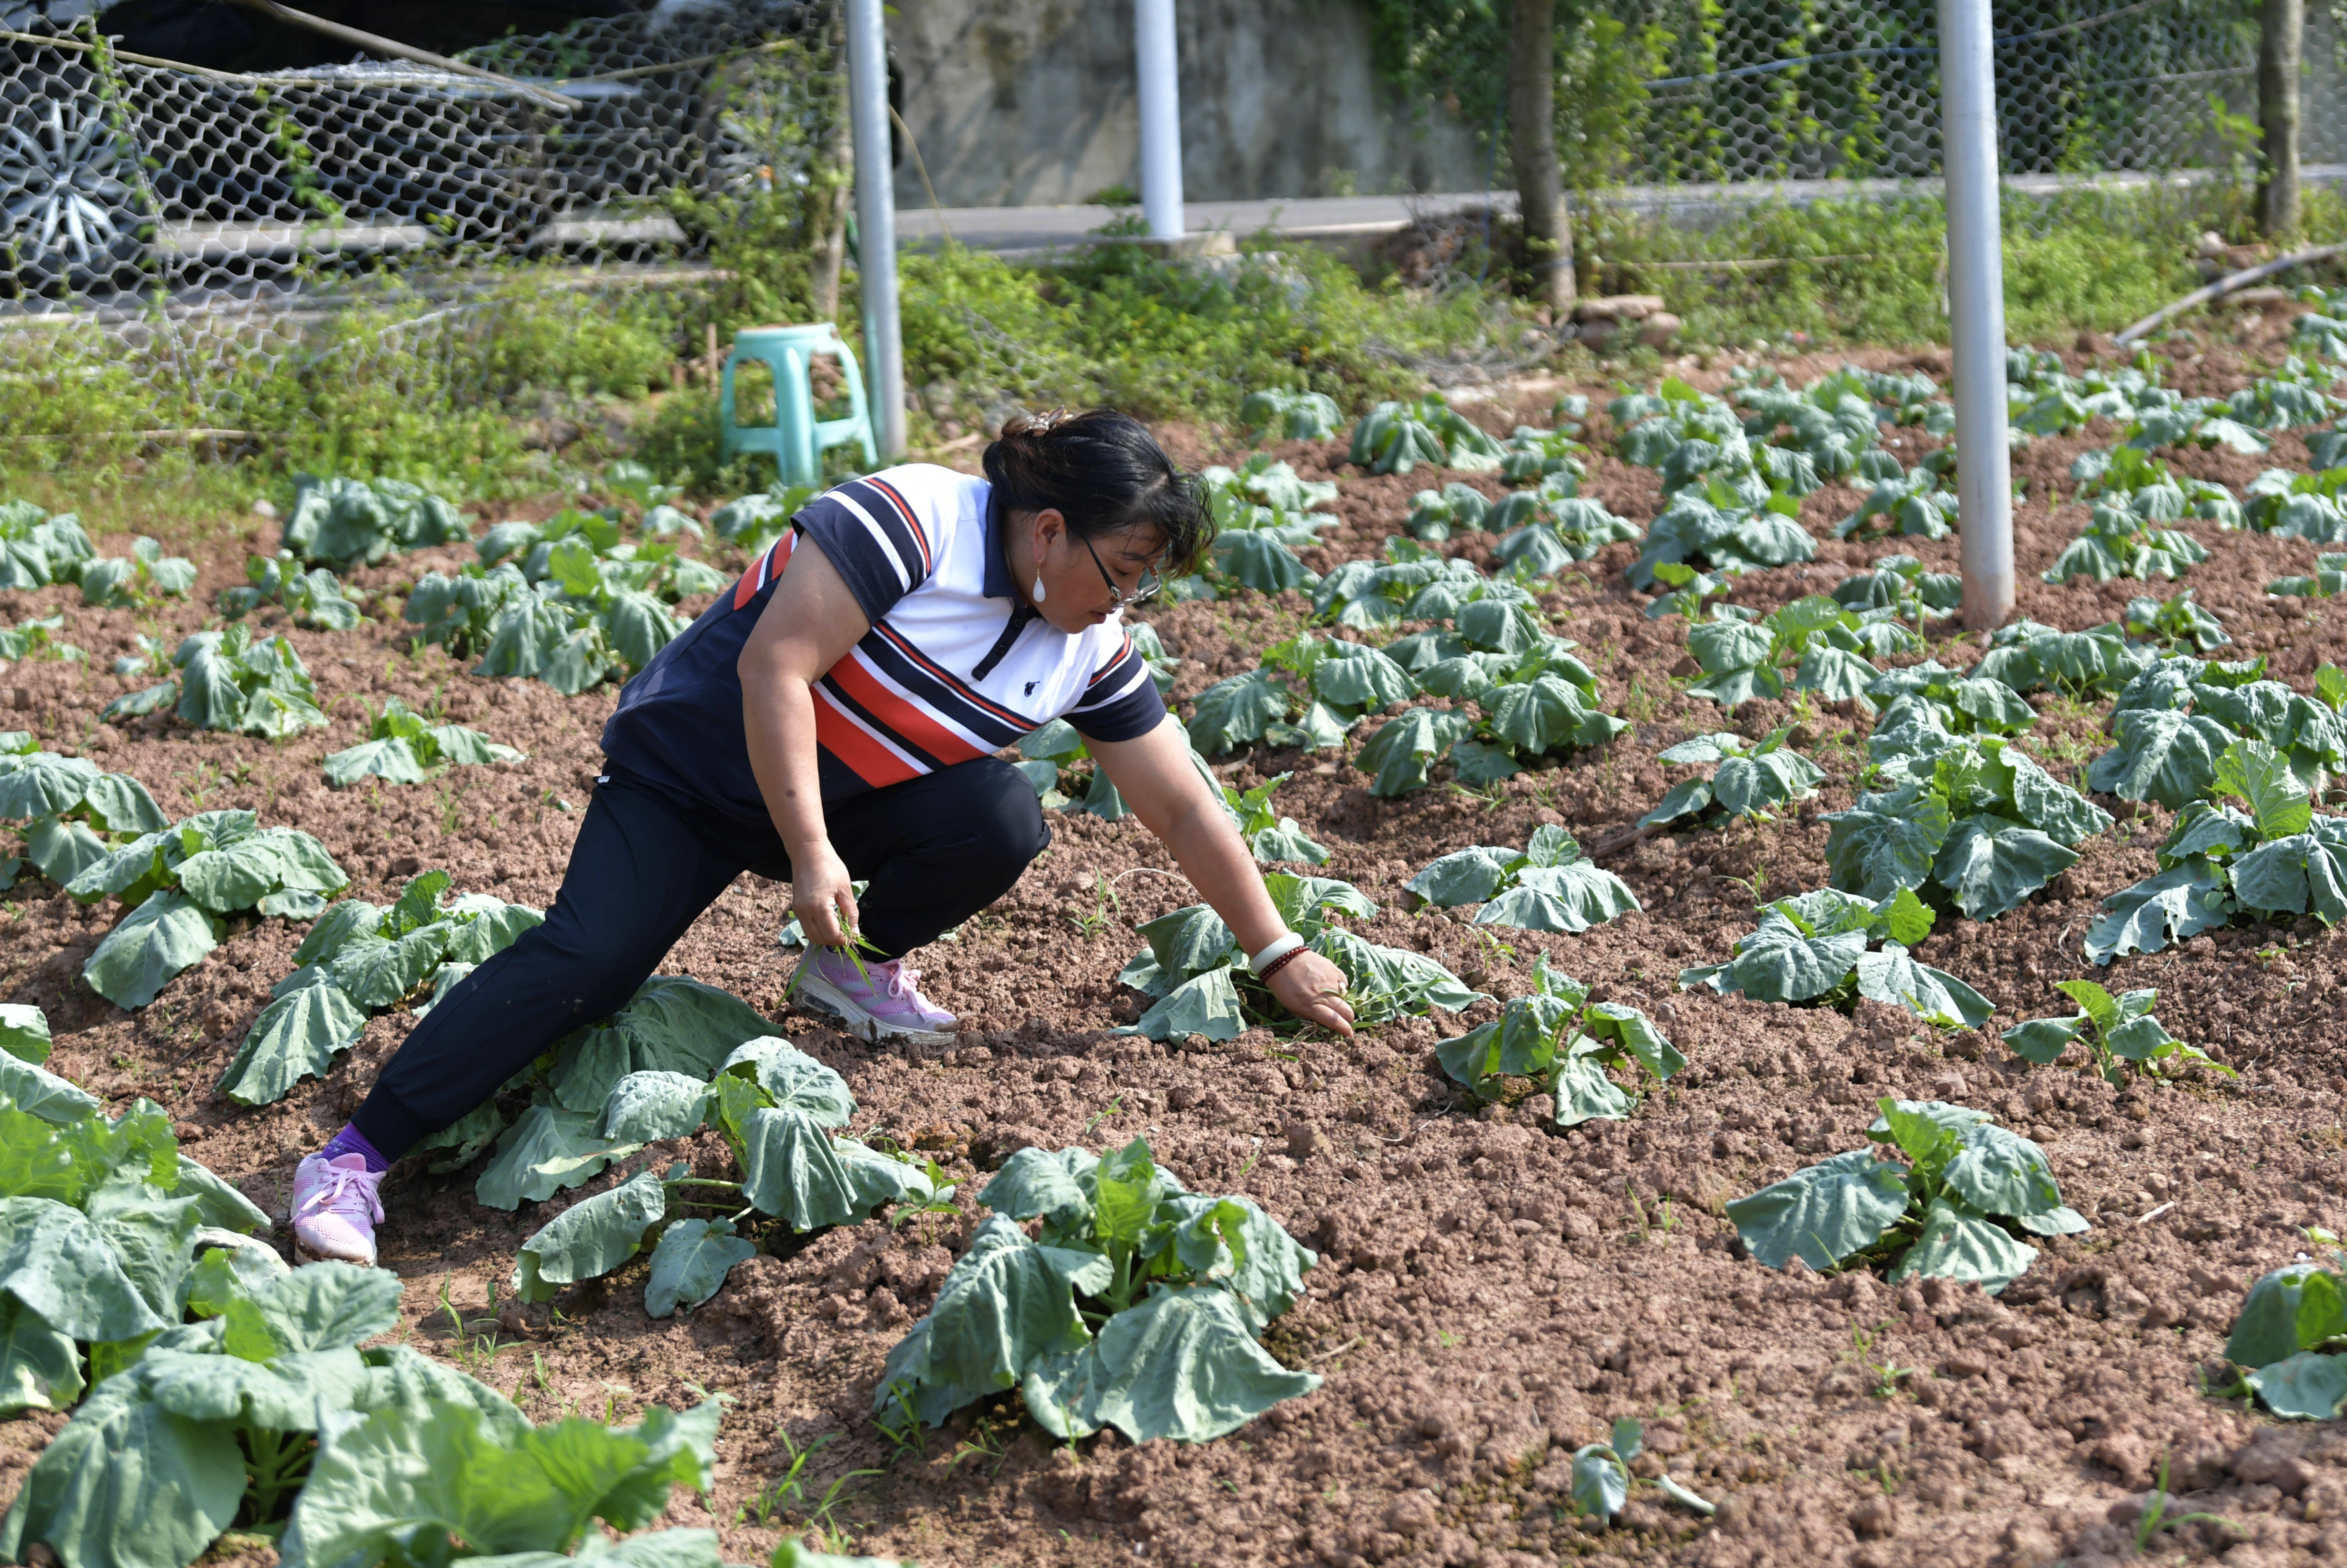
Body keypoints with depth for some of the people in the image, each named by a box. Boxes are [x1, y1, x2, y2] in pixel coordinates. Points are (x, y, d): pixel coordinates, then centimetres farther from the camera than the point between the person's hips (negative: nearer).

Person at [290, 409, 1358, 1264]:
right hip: (692, 765, -6)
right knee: (584, 959, -23)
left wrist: (1279, 955, 1)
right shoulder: (914, 520, -25)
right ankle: (358, 1154, -20)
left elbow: (1183, 808, 2)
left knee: (1003, 822, -20)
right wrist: (810, 857, -29)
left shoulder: (1095, 650, -5)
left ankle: (853, 968, 5)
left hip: (846, 800, 6)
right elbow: (773, 665, -27)